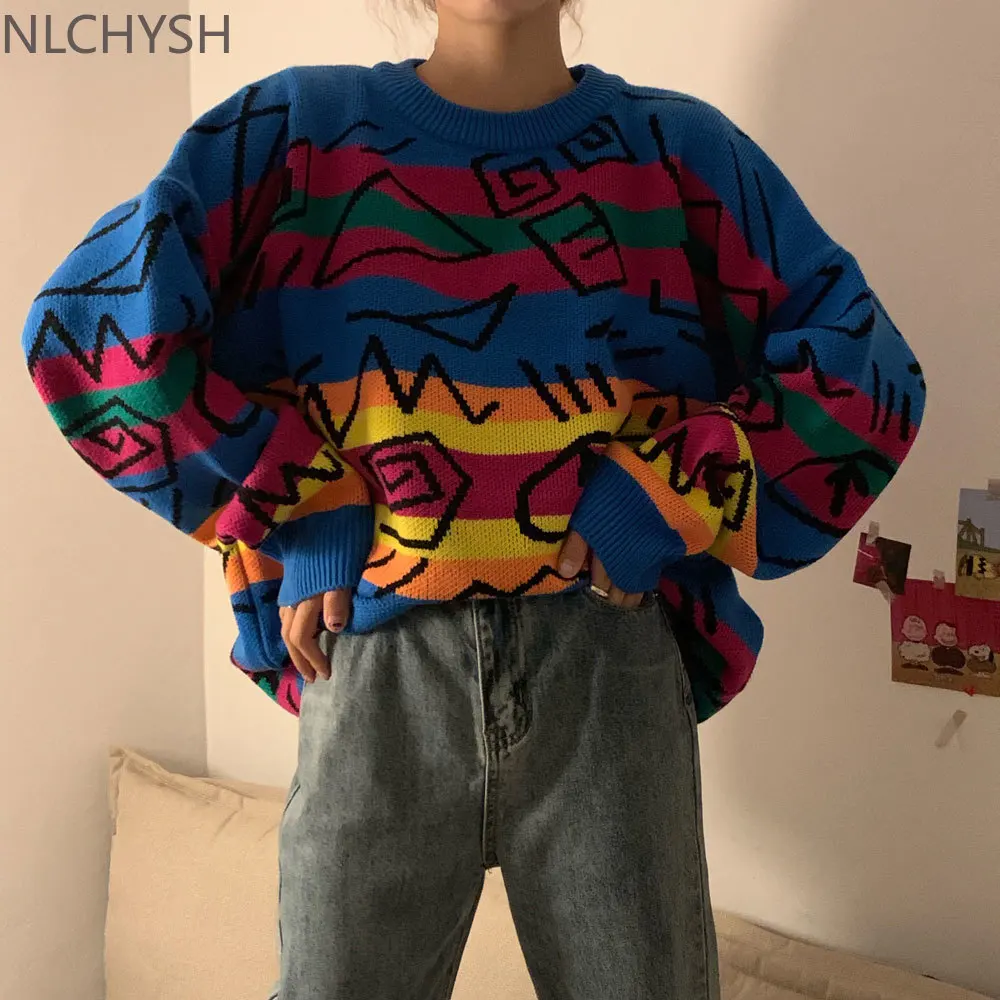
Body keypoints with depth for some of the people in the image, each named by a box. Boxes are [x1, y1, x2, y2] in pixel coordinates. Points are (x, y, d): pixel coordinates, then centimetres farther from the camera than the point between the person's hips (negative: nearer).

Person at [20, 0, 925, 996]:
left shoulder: (680, 150, 7)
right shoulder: (302, 128, 5)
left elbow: (863, 366, 5)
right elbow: (89, 319, -3)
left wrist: (667, 501, -6)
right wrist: (292, 509, -8)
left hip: (609, 653, 1)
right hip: (380, 658, 0)